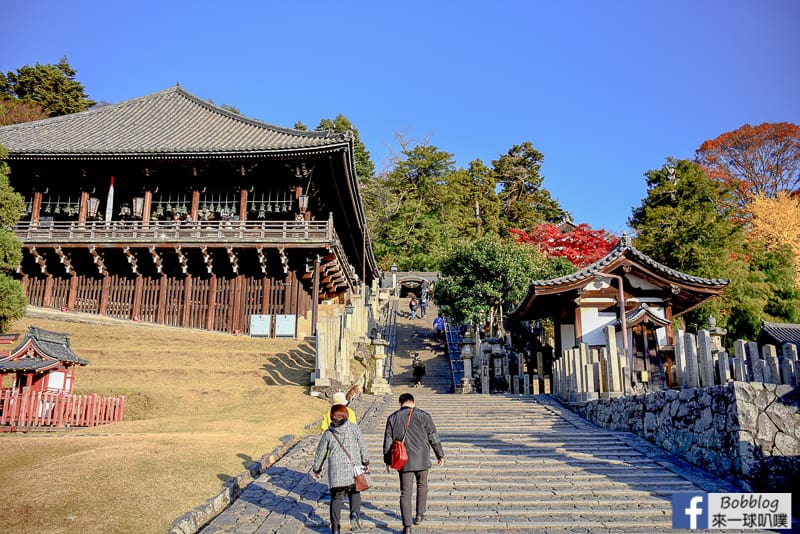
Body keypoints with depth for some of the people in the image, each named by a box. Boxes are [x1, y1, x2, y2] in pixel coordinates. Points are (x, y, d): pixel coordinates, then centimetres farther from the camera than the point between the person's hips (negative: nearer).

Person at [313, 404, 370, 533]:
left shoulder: (328, 433, 5)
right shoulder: (354, 428, 1)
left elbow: (320, 453, 11)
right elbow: (362, 446, 0)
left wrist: (316, 469, 24)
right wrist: (366, 462, 10)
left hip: (336, 471, 0)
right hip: (354, 469, 0)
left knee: (336, 498, 11)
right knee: (354, 493, 18)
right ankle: (355, 516, -6)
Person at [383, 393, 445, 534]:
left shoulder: (392, 418, 3)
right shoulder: (423, 415, -2)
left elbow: (388, 441, 5)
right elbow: (433, 437, -1)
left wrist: (387, 461, 12)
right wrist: (440, 455, 8)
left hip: (403, 461, 0)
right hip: (422, 460, 0)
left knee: (405, 493, 3)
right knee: (422, 485, 24)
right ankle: (420, 515, 33)